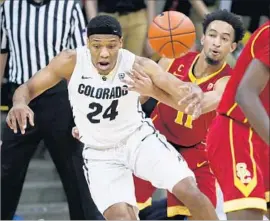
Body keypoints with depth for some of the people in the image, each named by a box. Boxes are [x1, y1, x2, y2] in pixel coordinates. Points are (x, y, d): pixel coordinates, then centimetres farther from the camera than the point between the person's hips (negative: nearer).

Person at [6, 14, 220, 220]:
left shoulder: (137, 65, -21)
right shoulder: (72, 61, -19)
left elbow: (183, 87, -29)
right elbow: (28, 88, -14)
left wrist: (193, 93, -55)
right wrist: (20, 104, -39)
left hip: (139, 138, 0)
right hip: (100, 154, 0)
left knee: (188, 190, -16)